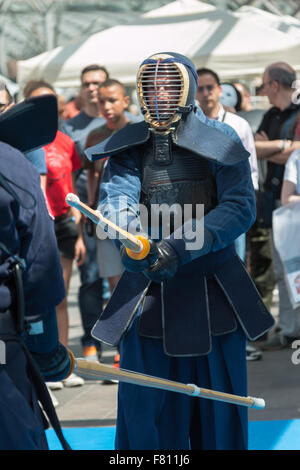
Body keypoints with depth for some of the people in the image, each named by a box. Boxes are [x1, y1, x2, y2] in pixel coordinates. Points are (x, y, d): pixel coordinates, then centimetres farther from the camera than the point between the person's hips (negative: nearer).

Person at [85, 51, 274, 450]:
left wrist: (179, 247, -27)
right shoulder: (128, 149, 4)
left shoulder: (219, 142, -4)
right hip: (148, 296, 2)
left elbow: (240, 208, -14)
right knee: (145, 408, 3)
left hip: (212, 294, -2)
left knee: (217, 404, 7)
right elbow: (115, 203, -12)